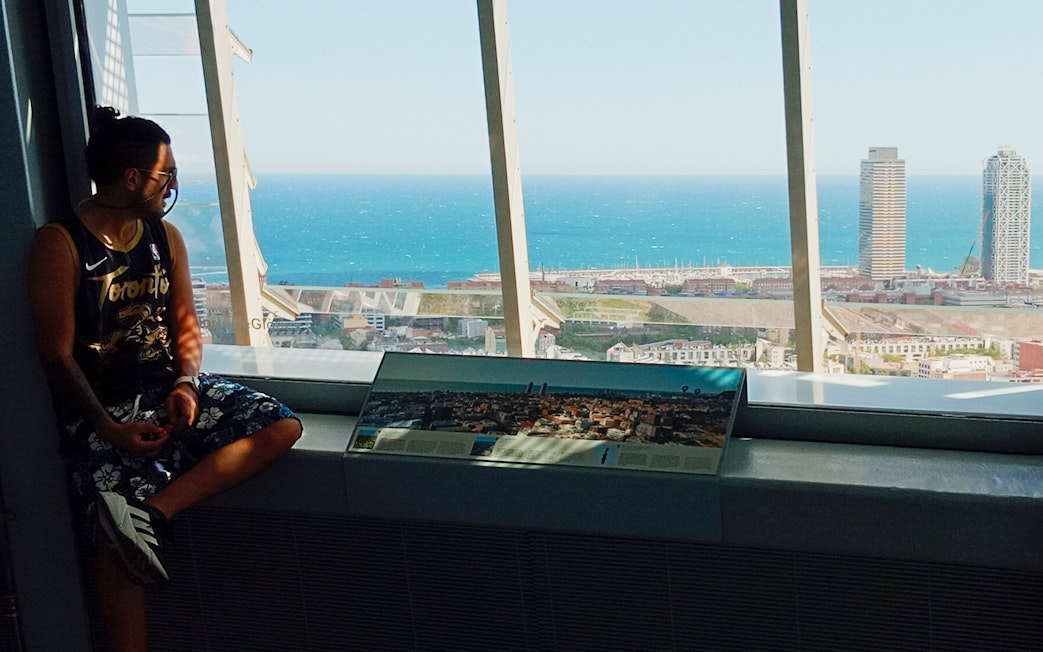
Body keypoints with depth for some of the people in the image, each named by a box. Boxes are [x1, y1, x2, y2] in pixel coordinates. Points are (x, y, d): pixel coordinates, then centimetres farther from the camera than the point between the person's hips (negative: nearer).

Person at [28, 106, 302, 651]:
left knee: (282, 426, -17)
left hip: (171, 389, 6)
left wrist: (186, 382, -7)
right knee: (115, 551, -23)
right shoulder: (60, 244, -8)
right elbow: (58, 356, -10)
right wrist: (110, 430, -20)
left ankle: (151, 512, -26)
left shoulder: (165, 237, 10)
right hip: (102, 409, -6)